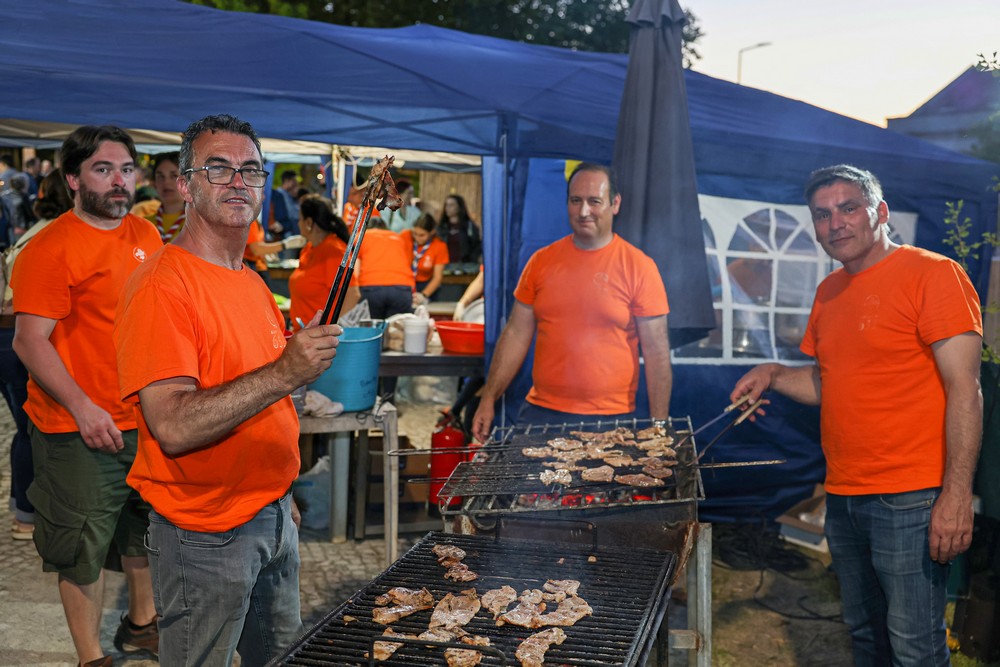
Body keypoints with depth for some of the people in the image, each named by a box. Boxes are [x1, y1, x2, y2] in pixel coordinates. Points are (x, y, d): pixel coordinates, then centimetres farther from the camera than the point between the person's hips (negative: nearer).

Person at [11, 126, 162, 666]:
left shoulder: (145, 235, 6)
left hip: (146, 419, 7)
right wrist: (85, 410, -23)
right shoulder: (50, 248, -15)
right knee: (85, 548, 5)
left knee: (147, 530, 21)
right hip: (80, 431, -7)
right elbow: (30, 342, -18)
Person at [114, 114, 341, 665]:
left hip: (274, 516, 8)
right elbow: (173, 427, -28)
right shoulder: (162, 285, -18)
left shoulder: (252, 284, 10)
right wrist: (282, 374, -33)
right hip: (205, 532, -8)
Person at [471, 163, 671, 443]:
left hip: (610, 419, -3)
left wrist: (659, 425, -8)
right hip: (540, 412, 3)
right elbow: (516, 335, 8)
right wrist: (488, 399, 3)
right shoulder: (541, 261, 5)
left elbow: (656, 351, -4)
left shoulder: (639, 267, -4)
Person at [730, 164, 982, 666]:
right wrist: (773, 375, 2)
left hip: (908, 501, -7)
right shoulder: (829, 292, 13)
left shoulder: (932, 274, -10)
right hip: (842, 497, 7)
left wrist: (957, 494, -21)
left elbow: (964, 388, -15)